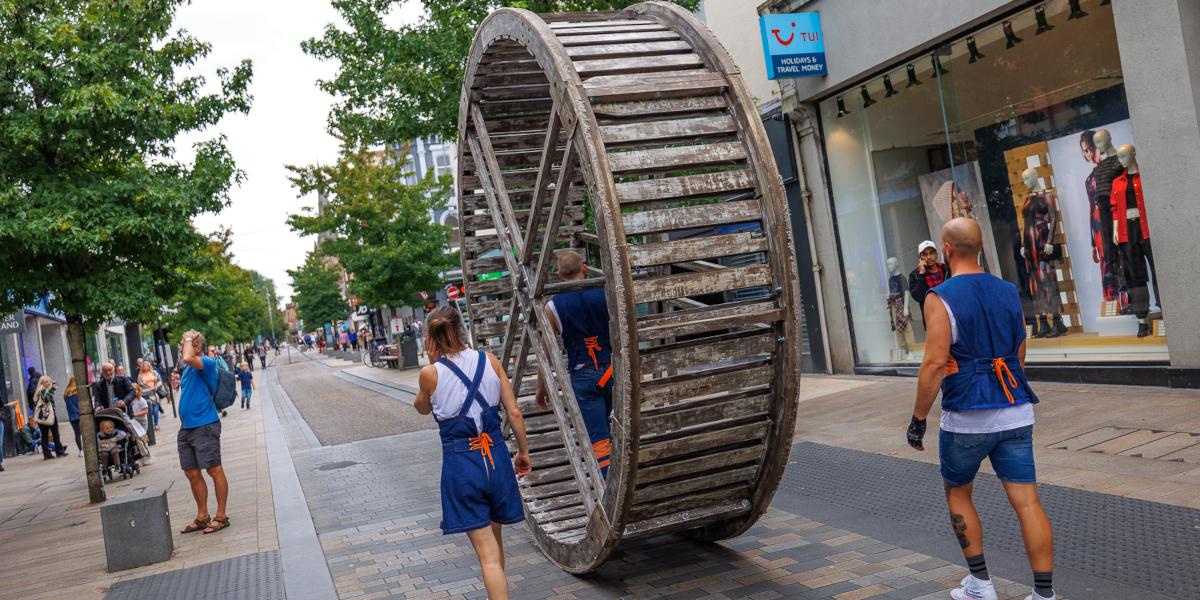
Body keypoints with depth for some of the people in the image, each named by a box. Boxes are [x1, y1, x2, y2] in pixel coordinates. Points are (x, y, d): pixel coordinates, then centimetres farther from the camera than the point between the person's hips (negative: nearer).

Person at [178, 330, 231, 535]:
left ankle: (221, 516, 4)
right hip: (186, 427, 9)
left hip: (204, 426, -9)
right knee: (192, 473, 10)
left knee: (214, 470, -3)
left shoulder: (207, 362, -10)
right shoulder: (187, 368, 17)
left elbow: (188, 358, -30)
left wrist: (189, 339, -14)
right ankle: (202, 517, 20)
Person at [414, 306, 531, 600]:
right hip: (496, 457, 4)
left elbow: (422, 408, 15)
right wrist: (523, 451, 14)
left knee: (488, 555, -2)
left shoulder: (431, 373, -7)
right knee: (494, 537, 25)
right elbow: (514, 413, 1)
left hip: (460, 461, -3)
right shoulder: (489, 360, 0)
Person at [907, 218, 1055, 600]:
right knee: (1026, 500, 4)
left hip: (966, 417, -4)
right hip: (1015, 414, 4)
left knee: (957, 493, 16)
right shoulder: (1008, 292, 8)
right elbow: (1019, 354, 17)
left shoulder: (940, 298, -11)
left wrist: (918, 418, -10)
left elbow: (935, 363, -18)